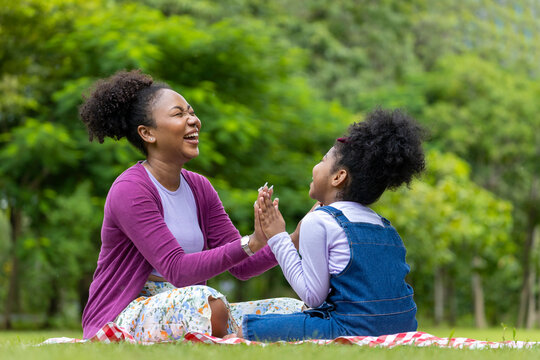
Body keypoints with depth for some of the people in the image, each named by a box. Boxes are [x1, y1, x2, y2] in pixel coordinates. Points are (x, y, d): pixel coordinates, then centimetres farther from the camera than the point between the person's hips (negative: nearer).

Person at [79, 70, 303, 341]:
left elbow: (241, 267, 4)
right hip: (122, 318, -8)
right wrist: (250, 244, -33)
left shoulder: (198, 187, 10)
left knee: (295, 311, -4)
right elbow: (178, 270, -24)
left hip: (186, 315, 8)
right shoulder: (129, 191, -14)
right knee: (205, 300, -38)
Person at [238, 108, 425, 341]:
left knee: (248, 329, 0)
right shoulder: (384, 226, 13)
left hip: (353, 330, -9)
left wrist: (277, 238, -4)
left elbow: (313, 296, -11)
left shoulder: (318, 221, -10)